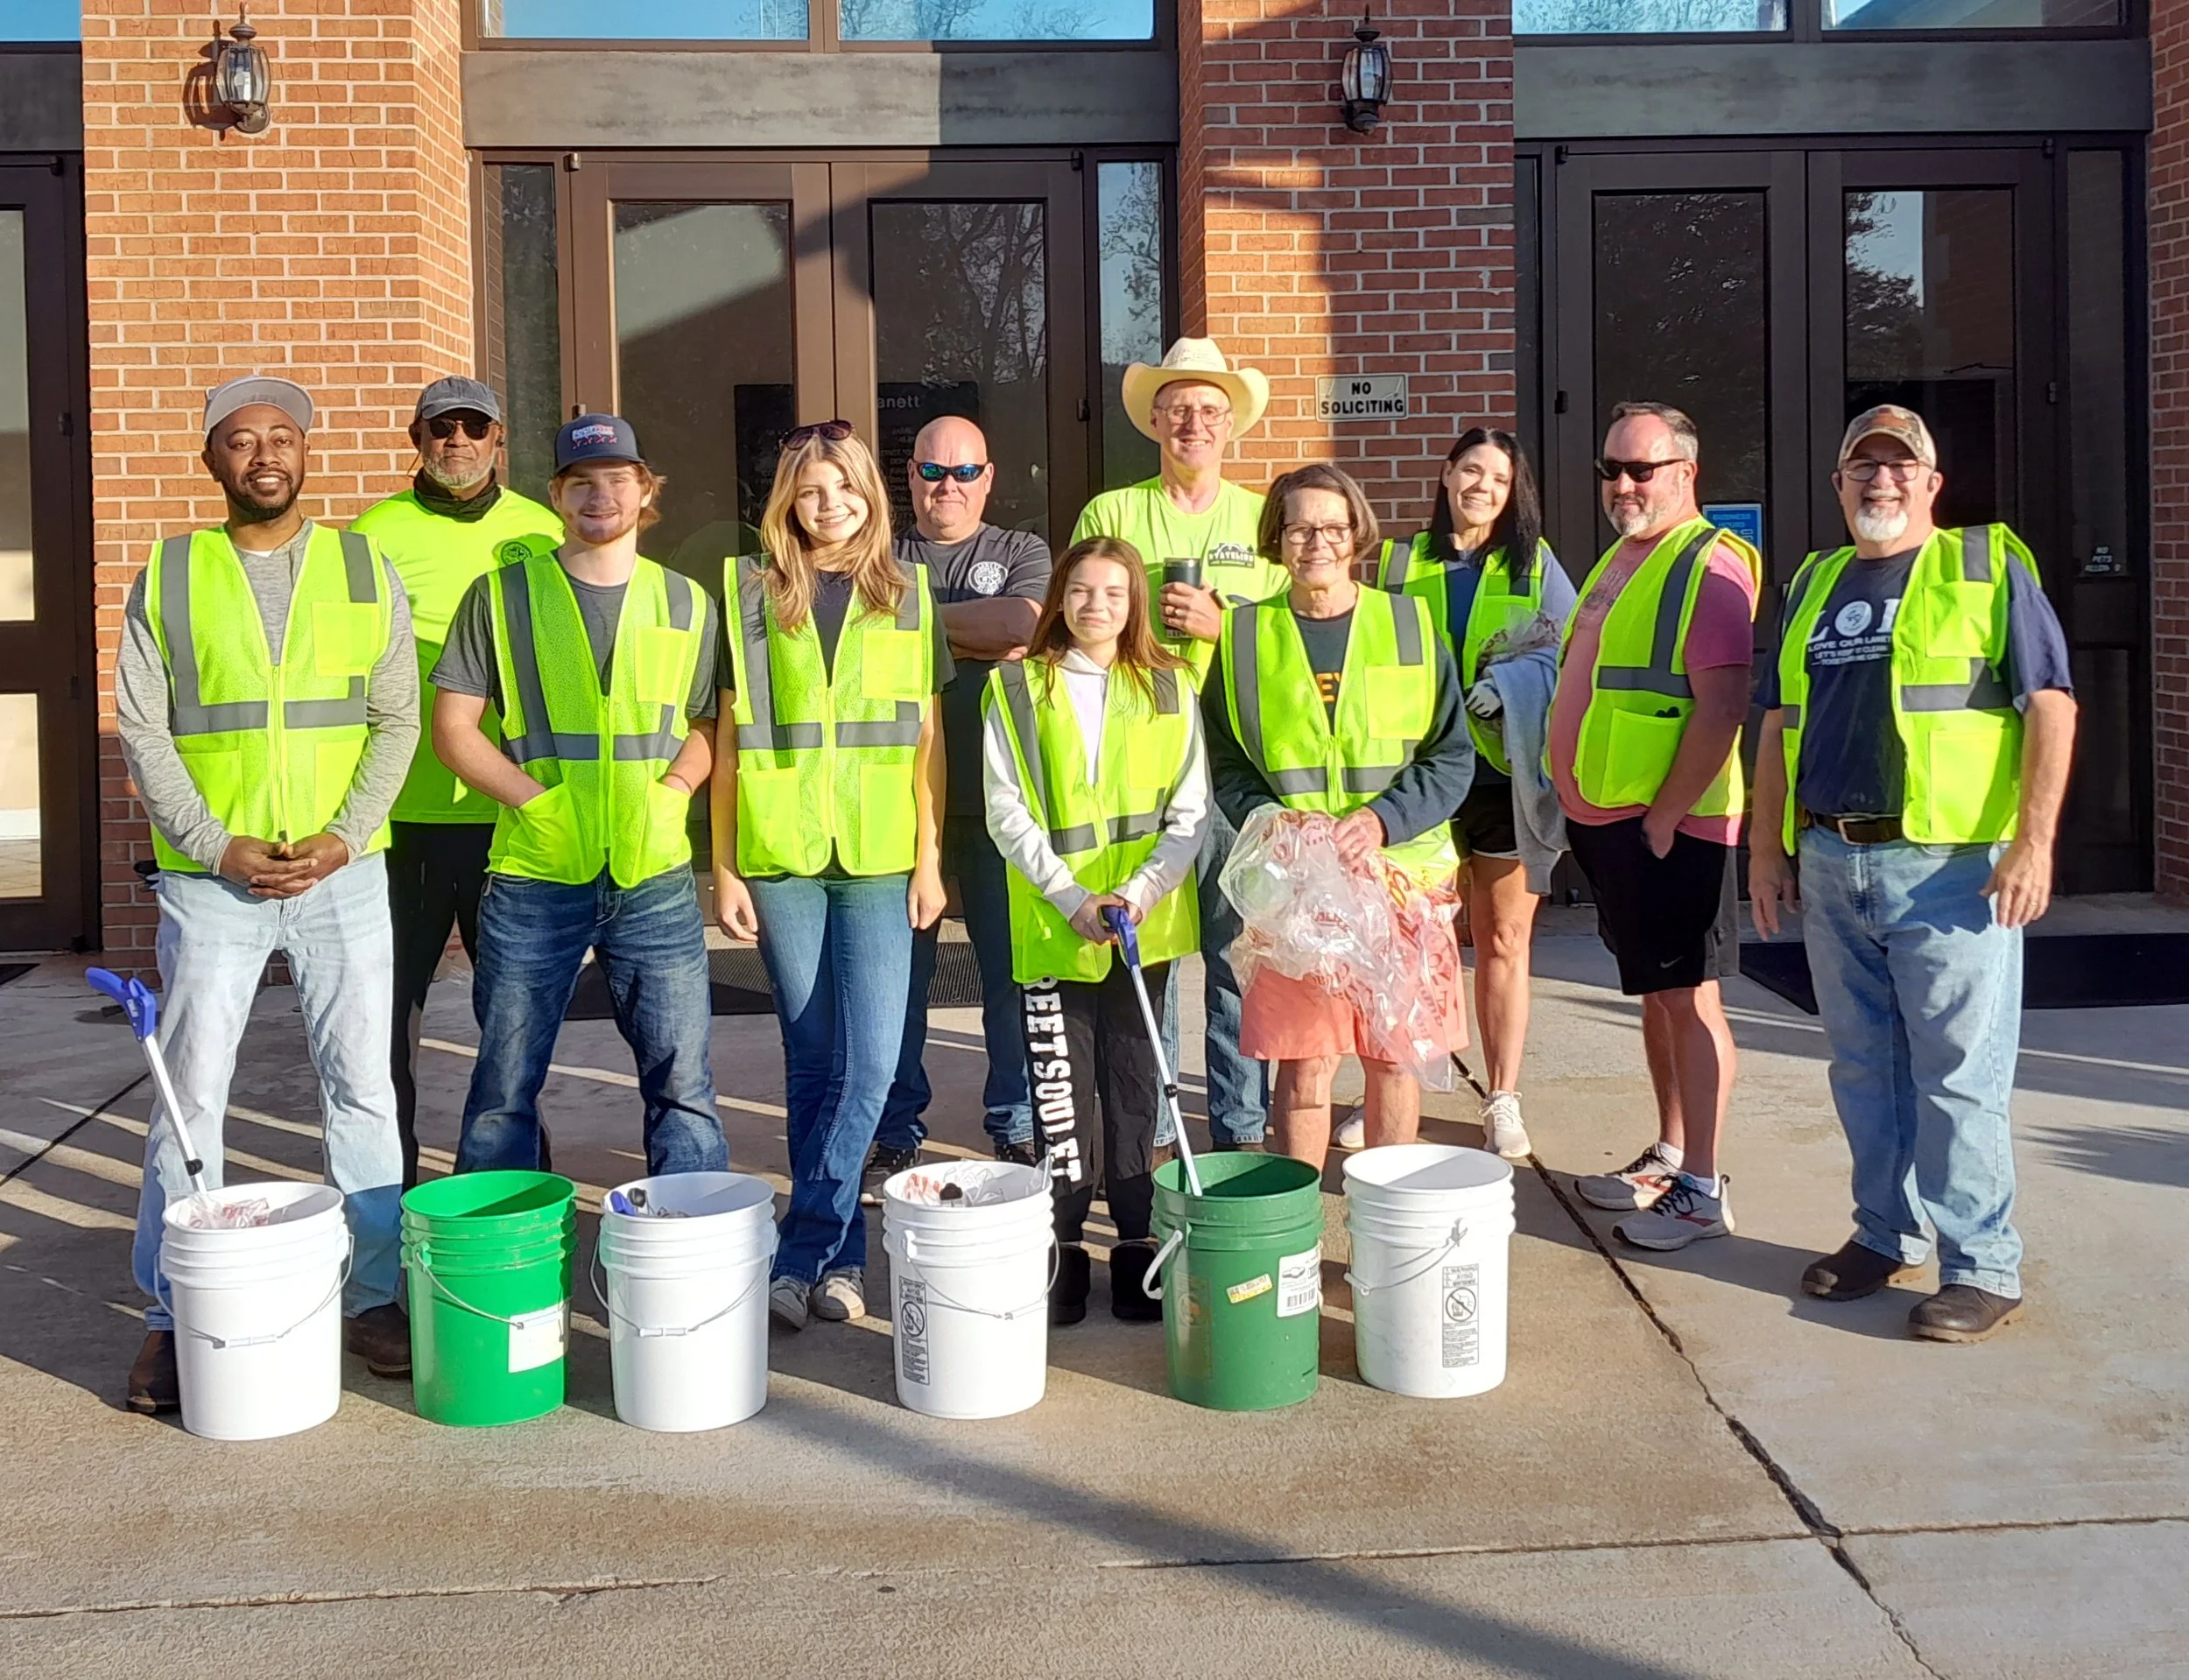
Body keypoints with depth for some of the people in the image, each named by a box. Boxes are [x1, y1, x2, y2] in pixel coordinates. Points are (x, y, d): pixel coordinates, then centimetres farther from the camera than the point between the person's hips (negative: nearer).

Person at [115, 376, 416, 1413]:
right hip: (210, 878, -1)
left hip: (344, 872, 1)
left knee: (361, 1085, 5)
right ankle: (171, 1318, 12)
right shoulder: (167, 576, 4)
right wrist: (218, 846, -11)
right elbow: (141, 729, 0)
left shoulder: (364, 569, 6)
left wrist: (343, 835, -10)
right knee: (189, 1093, 1)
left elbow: (396, 719, 2)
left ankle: (373, 1296, 16)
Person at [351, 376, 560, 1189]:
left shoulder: (542, 534, 7)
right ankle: (387, 1178, 18)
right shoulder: (375, 535, 2)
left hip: (512, 811, 1)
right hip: (401, 812, -1)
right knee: (392, 999, 5)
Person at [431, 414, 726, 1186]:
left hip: (654, 876, 2)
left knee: (683, 1084, 3)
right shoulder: (503, 592, 3)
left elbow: (707, 724, 16)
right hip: (532, 878, -1)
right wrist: (536, 800, -11)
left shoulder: (685, 603, 10)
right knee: (504, 1089, 7)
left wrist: (672, 791, -4)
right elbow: (452, 726, 2)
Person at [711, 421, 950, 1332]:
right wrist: (724, 867, 1)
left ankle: (802, 1254, 0)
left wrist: (930, 858, 2)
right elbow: (729, 738, 5)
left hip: (879, 858, 0)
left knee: (872, 1059, -8)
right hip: (779, 856, 0)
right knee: (812, 1060, 6)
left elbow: (927, 737, 8)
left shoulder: (907, 593, 8)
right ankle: (841, 1255, 15)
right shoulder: (750, 593, 5)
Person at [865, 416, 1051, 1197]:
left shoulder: (1022, 553, 12)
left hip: (997, 798, -1)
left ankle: (1017, 1131, 13)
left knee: (1012, 970, 1)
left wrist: (917, 616, -4)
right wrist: (978, 636, -8)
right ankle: (895, 1135, 13)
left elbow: (1019, 623, -9)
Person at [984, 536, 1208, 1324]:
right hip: (1051, 925, -1)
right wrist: (1071, 898, -13)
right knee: (1063, 1093, 1)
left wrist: (1143, 890, -13)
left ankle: (1136, 1245, 16)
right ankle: (1063, 1251, 11)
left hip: (1147, 923, 1)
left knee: (1135, 1087, 7)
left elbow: (1190, 811, 1)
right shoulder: (1017, 688, 2)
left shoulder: (1169, 688, 5)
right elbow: (1006, 813, -3)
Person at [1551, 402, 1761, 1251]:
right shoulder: (1618, 559, 15)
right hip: (1603, 818, 9)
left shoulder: (1709, 566, -14)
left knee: (1686, 995, -3)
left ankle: (1701, 1190, 4)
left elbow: (1721, 706, -21)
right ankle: (1668, 1155, 28)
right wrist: (1575, 796, 16)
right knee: (1653, 991, 17)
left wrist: (1663, 817, -20)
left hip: (1665, 826, -9)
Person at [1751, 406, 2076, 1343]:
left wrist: (2034, 842, -15)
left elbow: (2050, 706, -7)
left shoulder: (1988, 568, 0)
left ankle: (1982, 1266, 5)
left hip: (1949, 868, -5)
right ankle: (1887, 1234, 25)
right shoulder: (1814, 585, 16)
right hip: (1831, 868, 6)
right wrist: (1767, 847, 13)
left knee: (1959, 1075, -3)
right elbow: (1780, 725, 19)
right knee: (1864, 1069, 13)